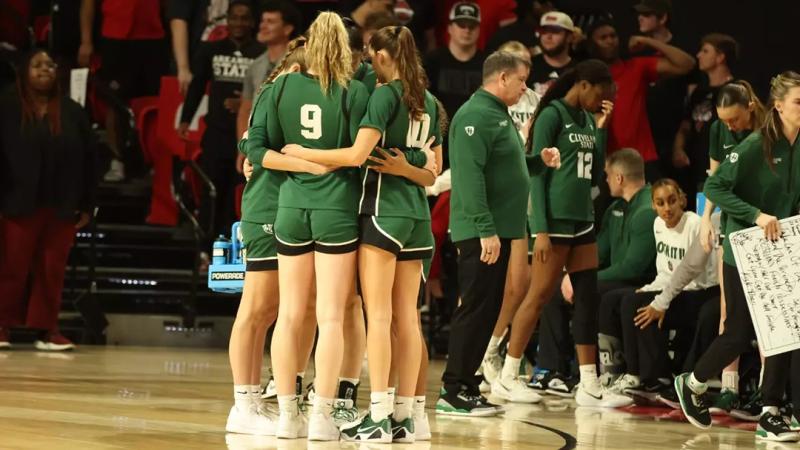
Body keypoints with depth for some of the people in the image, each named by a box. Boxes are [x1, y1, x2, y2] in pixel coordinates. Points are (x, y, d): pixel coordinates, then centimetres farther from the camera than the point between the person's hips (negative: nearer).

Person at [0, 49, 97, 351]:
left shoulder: (72, 113, 8)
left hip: (61, 207, 3)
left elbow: (88, 161, 9)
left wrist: (87, 206, 5)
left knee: (53, 270, 4)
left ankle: (47, 330, 9)